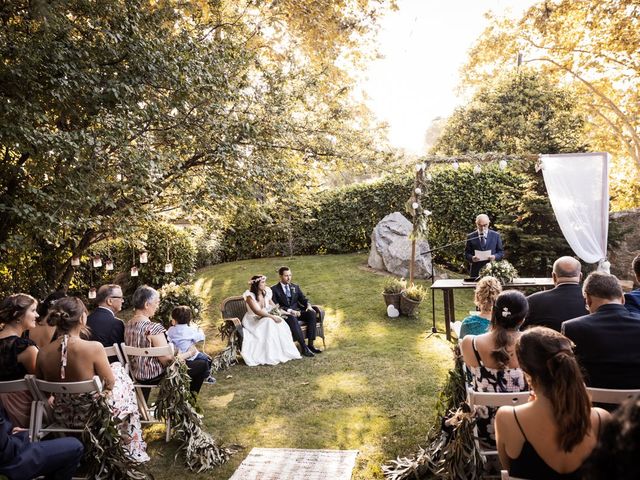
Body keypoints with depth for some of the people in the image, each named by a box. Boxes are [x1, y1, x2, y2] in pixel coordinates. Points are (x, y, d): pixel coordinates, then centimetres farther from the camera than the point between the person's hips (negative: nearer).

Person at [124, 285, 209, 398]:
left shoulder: (128, 325, 0)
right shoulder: (153, 328, -27)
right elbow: (167, 359, -25)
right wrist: (189, 353, -9)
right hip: (155, 377, -9)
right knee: (202, 364, 3)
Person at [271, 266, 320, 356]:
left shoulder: (296, 287, 18)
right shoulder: (274, 289, 2)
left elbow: (303, 299, 13)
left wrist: (308, 306, -11)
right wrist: (289, 311, -21)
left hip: (297, 311, 5)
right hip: (284, 314, -5)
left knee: (312, 313, -24)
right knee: (292, 318, -39)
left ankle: (310, 344, -23)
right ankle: (303, 347, -39)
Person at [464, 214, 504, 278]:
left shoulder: (496, 235, 8)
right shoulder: (470, 237, 5)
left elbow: (501, 252, 9)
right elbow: (467, 253, 6)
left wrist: (495, 257, -12)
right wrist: (472, 258, -16)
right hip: (476, 271, 0)